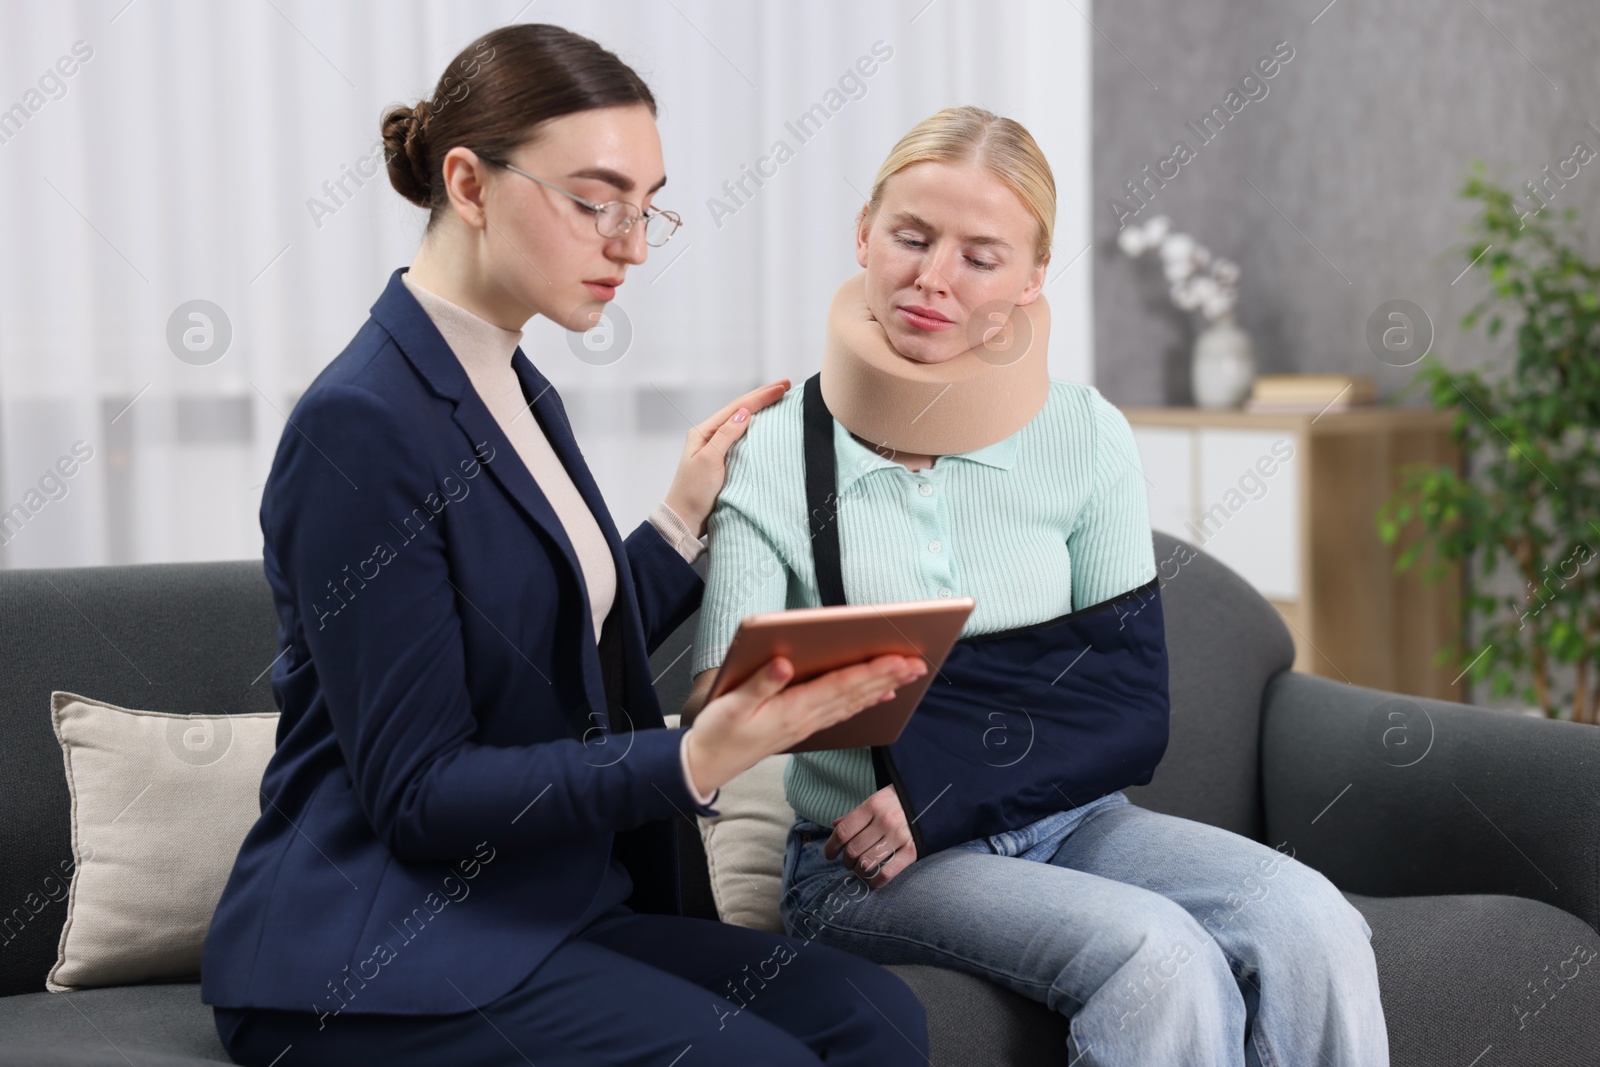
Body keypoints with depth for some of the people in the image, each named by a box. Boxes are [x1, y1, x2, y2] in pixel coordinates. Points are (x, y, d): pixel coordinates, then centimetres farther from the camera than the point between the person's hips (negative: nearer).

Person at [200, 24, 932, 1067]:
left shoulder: (520, 393, 13)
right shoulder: (361, 422, -16)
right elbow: (416, 790, -18)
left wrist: (686, 519, 13)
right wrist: (693, 763, -28)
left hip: (543, 906, 8)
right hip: (374, 962, -8)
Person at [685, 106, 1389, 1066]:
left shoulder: (1085, 436, 3)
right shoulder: (771, 458, -3)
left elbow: (1131, 711, 1)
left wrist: (947, 794, -14)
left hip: (1067, 819, 3)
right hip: (869, 869, -3)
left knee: (1312, 930, -25)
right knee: (1160, 958, -31)